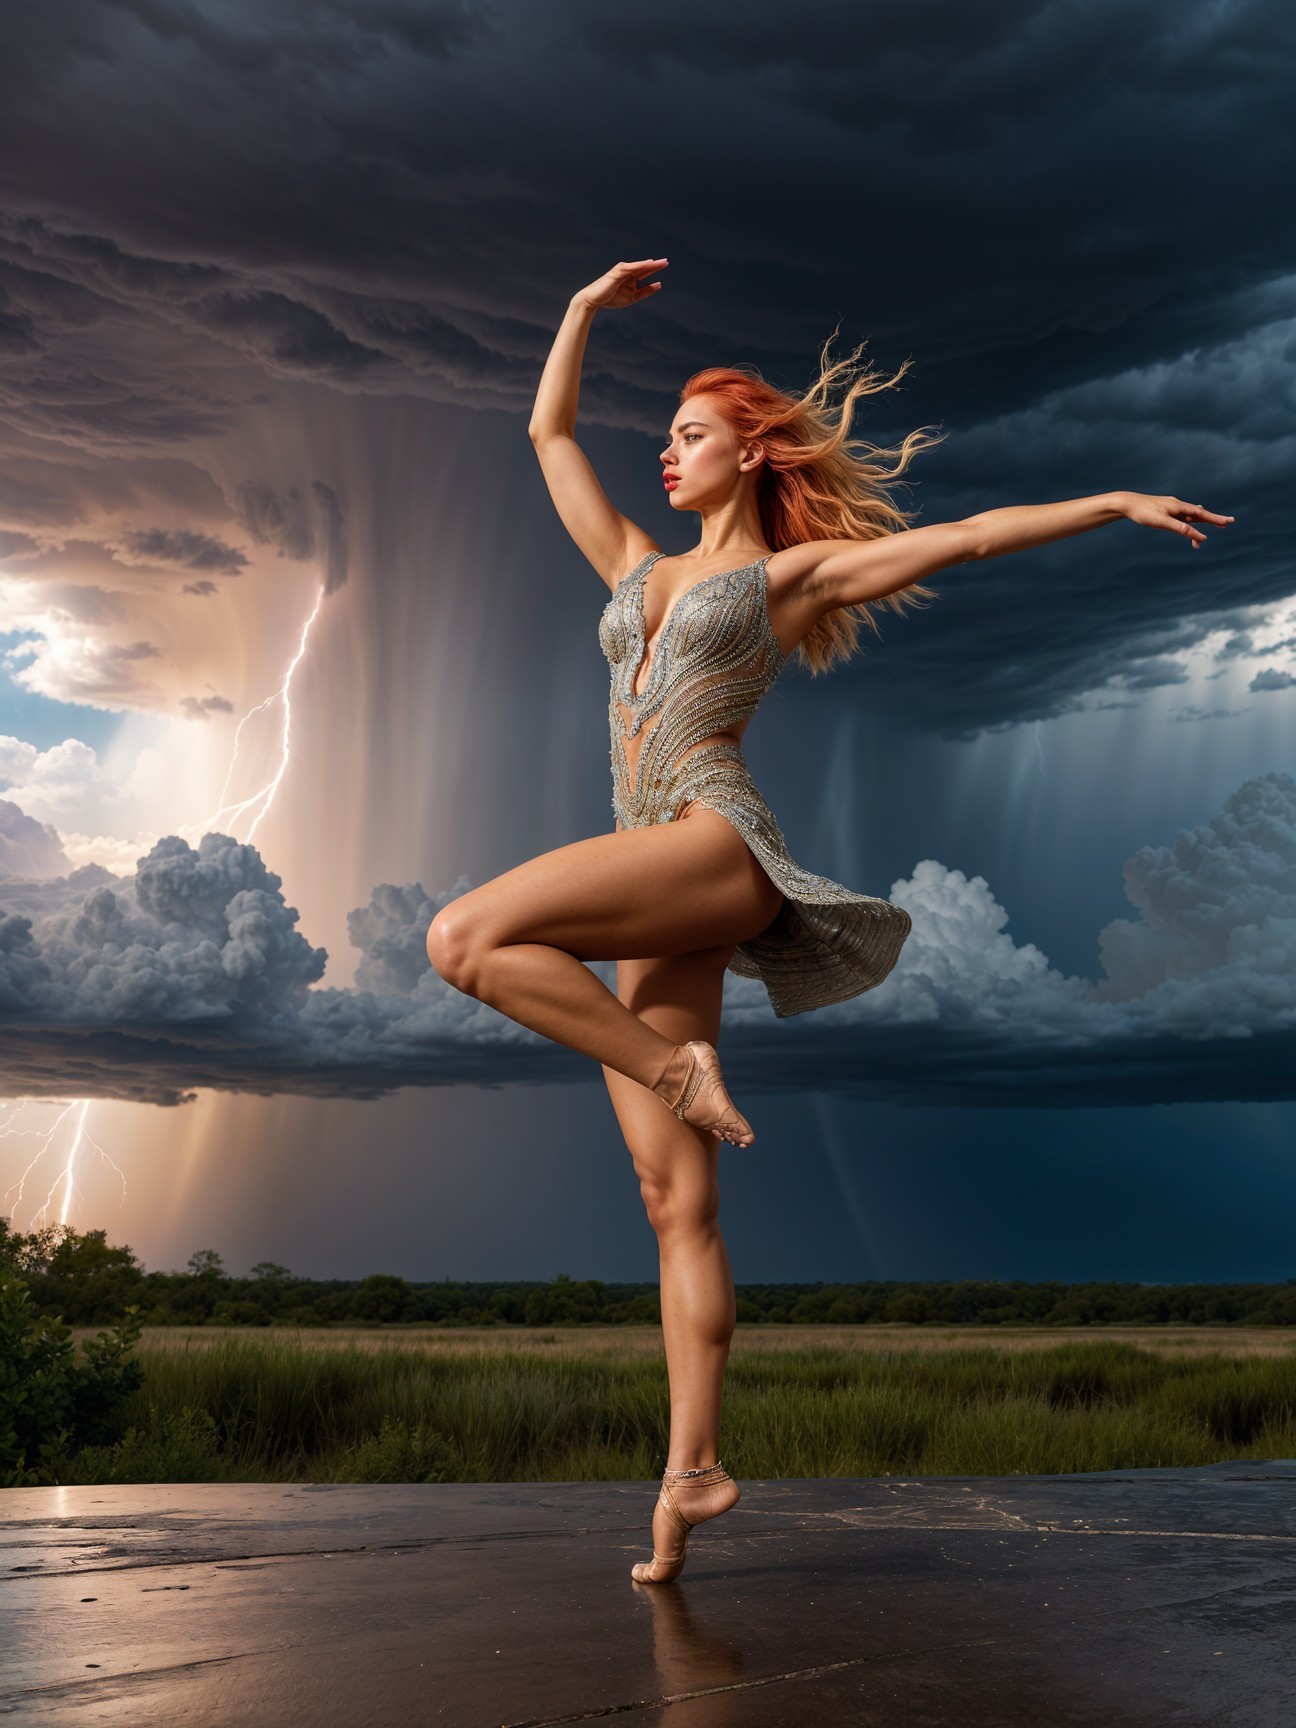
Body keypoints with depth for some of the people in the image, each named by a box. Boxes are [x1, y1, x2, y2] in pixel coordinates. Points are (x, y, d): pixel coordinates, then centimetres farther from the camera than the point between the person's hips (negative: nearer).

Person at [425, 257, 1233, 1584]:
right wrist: (586, 309, 31)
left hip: (714, 841, -6)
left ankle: (681, 1067, -14)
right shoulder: (635, 569, 25)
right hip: (657, 899, 6)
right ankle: (693, 1469, 2)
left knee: (466, 939, -25)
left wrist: (1112, 502, 2)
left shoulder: (794, 573, 11)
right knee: (674, 1199, 0)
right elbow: (549, 434, 31)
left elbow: (967, 535, 6)